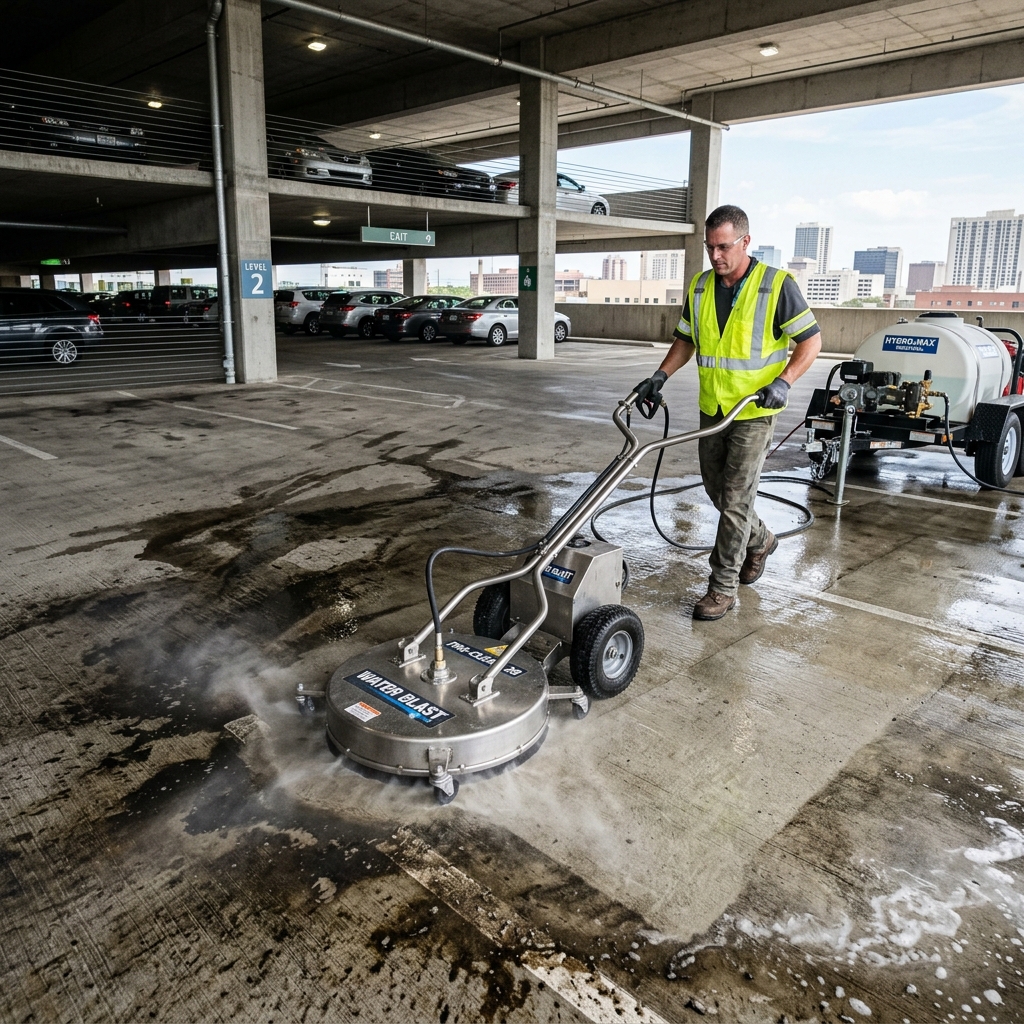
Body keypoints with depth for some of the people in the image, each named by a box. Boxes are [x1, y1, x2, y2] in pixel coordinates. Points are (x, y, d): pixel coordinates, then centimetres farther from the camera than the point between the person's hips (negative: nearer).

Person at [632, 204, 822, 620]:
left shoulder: (777, 285, -10)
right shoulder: (699, 287, 6)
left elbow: (811, 340, -7)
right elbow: (686, 340, 16)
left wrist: (783, 381, -21)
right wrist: (660, 376, 0)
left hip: (753, 413, -6)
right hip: (711, 410, 6)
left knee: (734, 499, -6)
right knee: (716, 491, 15)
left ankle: (723, 587, 4)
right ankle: (759, 540, 42)